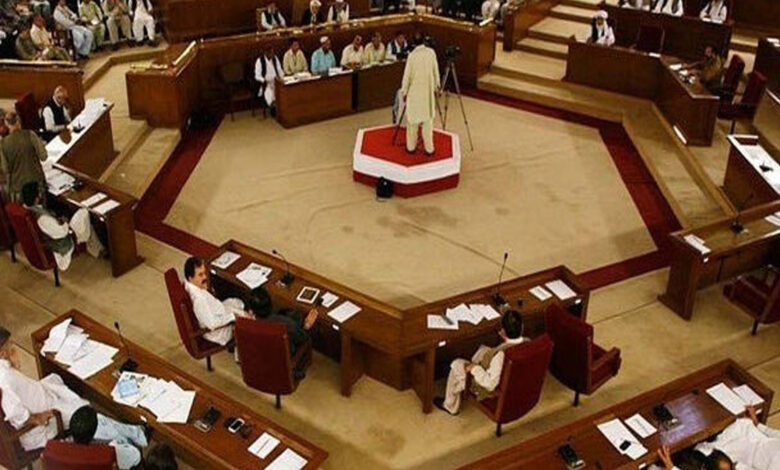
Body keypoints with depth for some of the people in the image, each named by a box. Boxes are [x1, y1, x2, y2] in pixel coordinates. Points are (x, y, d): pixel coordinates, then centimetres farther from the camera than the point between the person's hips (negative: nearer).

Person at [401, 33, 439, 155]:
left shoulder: (412, 55, -14)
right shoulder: (431, 52, -6)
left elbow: (407, 75, -9)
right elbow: (436, 72, 3)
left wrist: (404, 92, 2)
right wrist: (436, 86, 16)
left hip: (414, 92, -2)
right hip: (428, 92, 2)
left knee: (412, 119, 10)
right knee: (428, 119, 7)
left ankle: (411, 147, 18)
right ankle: (429, 148, 8)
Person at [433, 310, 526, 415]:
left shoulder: (501, 354, -41)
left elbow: (490, 384, -34)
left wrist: (474, 369, -21)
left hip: (496, 391, -7)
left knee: (457, 364, 7)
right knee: (484, 349, 22)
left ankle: (451, 406, 29)